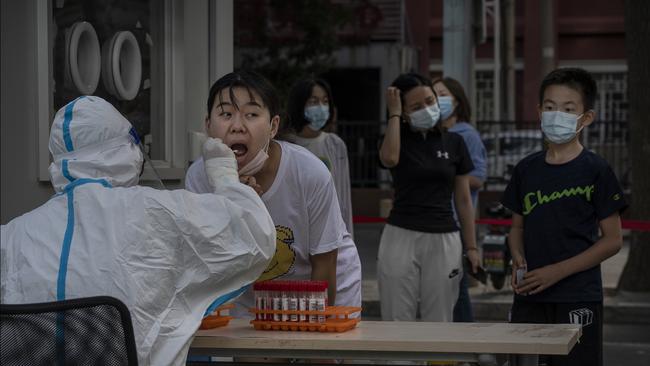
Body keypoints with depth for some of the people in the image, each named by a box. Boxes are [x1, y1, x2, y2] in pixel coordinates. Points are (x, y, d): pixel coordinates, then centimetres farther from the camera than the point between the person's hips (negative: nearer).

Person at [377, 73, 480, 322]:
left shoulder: (453, 143, 8)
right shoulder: (398, 140, 4)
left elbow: (463, 200, 10)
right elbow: (389, 158, -22)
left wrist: (471, 247, 6)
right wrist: (393, 114, -11)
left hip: (443, 239, 1)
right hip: (401, 237, -1)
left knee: (439, 324, 4)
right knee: (397, 323, 0)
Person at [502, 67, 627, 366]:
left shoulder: (595, 171, -6)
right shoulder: (526, 169, 9)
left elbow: (612, 240, -7)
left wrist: (557, 271, -14)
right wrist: (518, 262, -5)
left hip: (577, 300, -4)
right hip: (529, 297, 5)